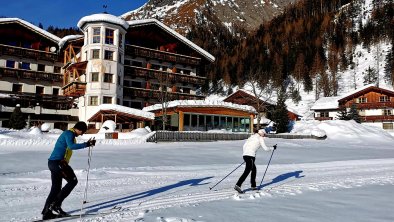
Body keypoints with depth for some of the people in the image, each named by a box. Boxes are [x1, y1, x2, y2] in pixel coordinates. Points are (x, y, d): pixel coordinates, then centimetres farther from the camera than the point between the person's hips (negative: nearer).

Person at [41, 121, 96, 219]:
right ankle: (56, 204, -6)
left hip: (53, 162, 10)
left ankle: (46, 212, 13)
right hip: (58, 162, -10)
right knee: (73, 181, -6)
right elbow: (71, 146, -27)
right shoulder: (69, 133, -9)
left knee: (55, 188, 10)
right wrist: (86, 144, -28)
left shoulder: (69, 134, 22)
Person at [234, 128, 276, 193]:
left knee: (254, 170, 20)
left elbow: (244, 145, 20)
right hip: (250, 156, -8)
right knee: (247, 171, -11)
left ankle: (253, 186, 24)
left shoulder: (251, 137, 24)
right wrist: (273, 148, 20)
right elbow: (265, 148, 4)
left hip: (245, 155, 8)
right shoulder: (260, 138, 5)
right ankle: (238, 185, -20)